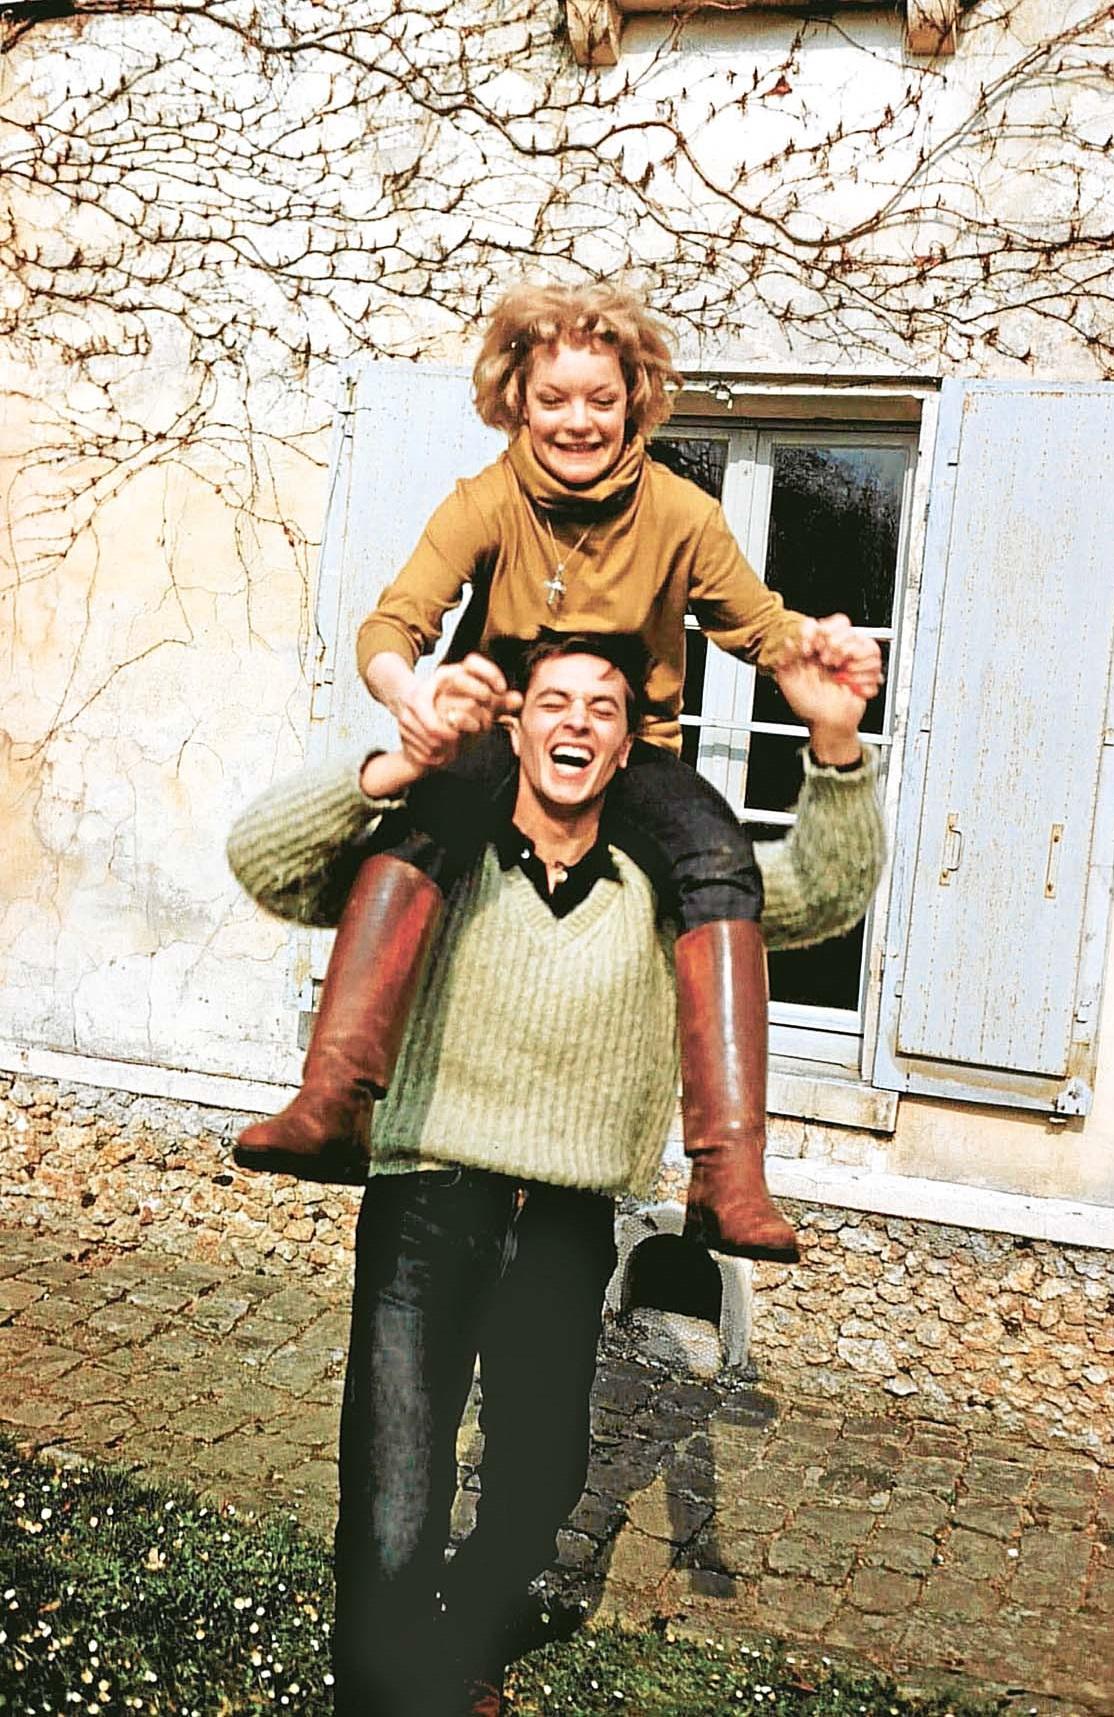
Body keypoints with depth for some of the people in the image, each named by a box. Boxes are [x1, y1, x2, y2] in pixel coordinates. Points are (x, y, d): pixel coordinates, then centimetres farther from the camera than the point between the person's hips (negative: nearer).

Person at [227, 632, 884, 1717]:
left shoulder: (661, 889, 5)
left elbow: (828, 895, -3)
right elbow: (262, 859, -10)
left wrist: (836, 745, -20)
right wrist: (398, 771, -26)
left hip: (568, 1229, 3)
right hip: (428, 1208, -3)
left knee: (540, 1488, 19)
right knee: (394, 1526, -6)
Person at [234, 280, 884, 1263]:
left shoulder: (681, 514, -5)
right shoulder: (487, 503, -8)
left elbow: (762, 626, 2)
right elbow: (391, 624, -20)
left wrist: (817, 644, -24)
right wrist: (410, 693, -45)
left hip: (634, 755, 1)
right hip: (501, 740, 0)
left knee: (721, 860, -31)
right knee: (422, 817, -35)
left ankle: (732, 1174, -36)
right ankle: (328, 1105, -42)